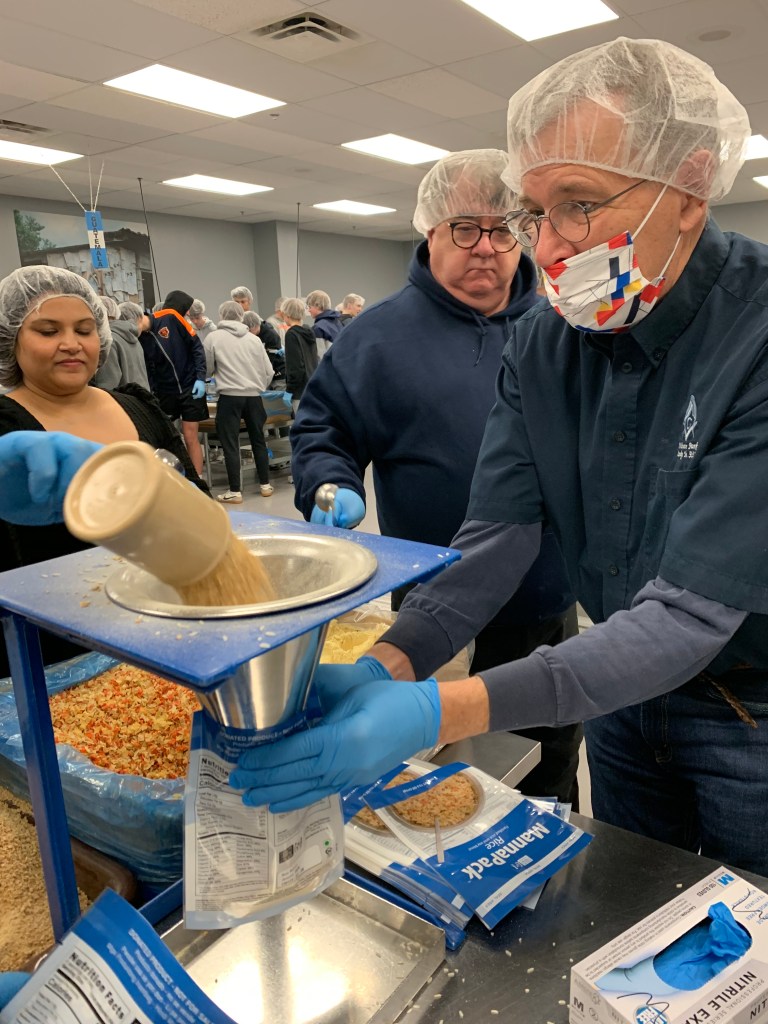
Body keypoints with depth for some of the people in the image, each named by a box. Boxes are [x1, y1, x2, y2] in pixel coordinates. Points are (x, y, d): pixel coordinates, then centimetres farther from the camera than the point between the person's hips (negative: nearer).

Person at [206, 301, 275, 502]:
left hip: (229, 396, -3)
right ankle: (265, 485, 22)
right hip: (254, 396, 3)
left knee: (231, 444, 3)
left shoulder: (214, 337, -2)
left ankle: (235, 491, 4)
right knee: (258, 440, 15)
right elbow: (269, 371, 7)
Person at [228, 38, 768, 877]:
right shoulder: (540, 344, -9)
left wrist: (440, 712, -41)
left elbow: (691, 613, -33)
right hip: (625, 688, 5)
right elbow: (496, 539, -14)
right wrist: (382, 668, -30)